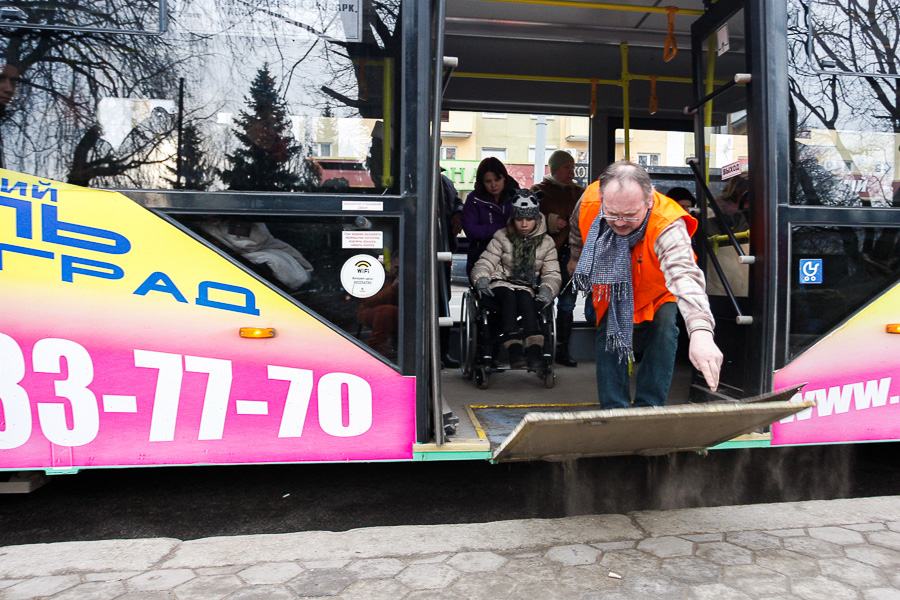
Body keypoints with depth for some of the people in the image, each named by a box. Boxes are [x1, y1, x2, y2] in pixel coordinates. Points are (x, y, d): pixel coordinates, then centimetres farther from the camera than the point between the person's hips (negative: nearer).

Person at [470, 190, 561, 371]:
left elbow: (552, 274, 6)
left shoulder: (546, 243, 12)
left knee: (525, 298, -35)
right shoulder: (502, 237, 9)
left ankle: (535, 350, -49)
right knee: (509, 296, -36)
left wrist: (547, 290, -17)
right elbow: (484, 263, 3)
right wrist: (481, 279, -20)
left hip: (527, 288, 1)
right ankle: (514, 349, -49)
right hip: (500, 284, -1)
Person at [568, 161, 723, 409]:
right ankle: (614, 409, 6)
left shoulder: (667, 225, -44)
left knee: (664, 329, -20)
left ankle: (648, 408, -6)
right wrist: (576, 258, 15)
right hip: (611, 289, 3)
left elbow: (684, 274, -62)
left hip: (656, 289, -2)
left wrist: (700, 331, -77)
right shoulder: (589, 200, -32)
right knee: (608, 334, -5)